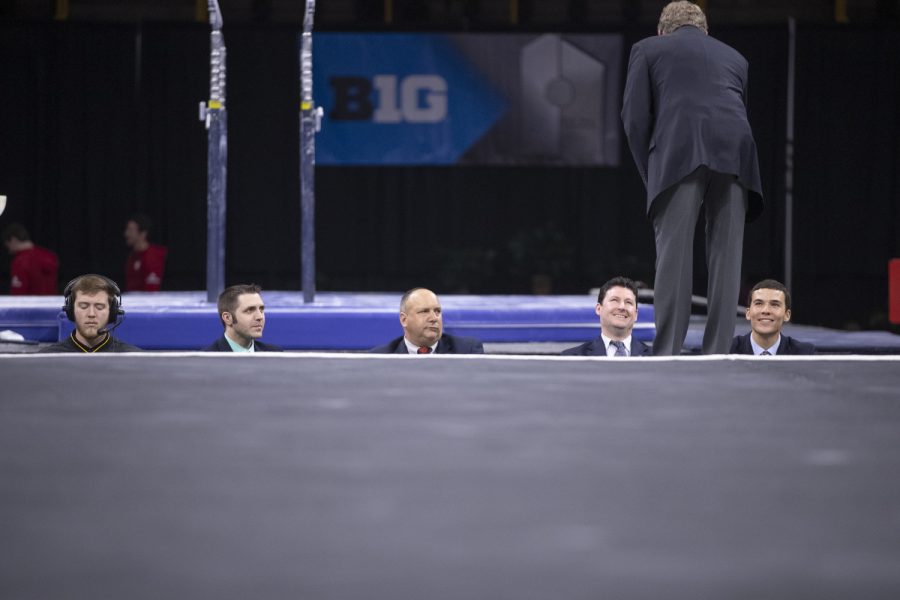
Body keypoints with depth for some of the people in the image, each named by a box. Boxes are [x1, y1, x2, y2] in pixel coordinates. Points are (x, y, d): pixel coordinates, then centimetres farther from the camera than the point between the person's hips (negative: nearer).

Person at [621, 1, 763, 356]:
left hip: (679, 154, -3)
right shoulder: (734, 57, 32)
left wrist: (651, 177, 16)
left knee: (673, 258, -5)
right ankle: (716, 357, 1)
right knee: (726, 259, 4)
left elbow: (635, 118, 10)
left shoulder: (648, 49, 21)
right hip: (735, 154, 3)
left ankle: (666, 357, -9)